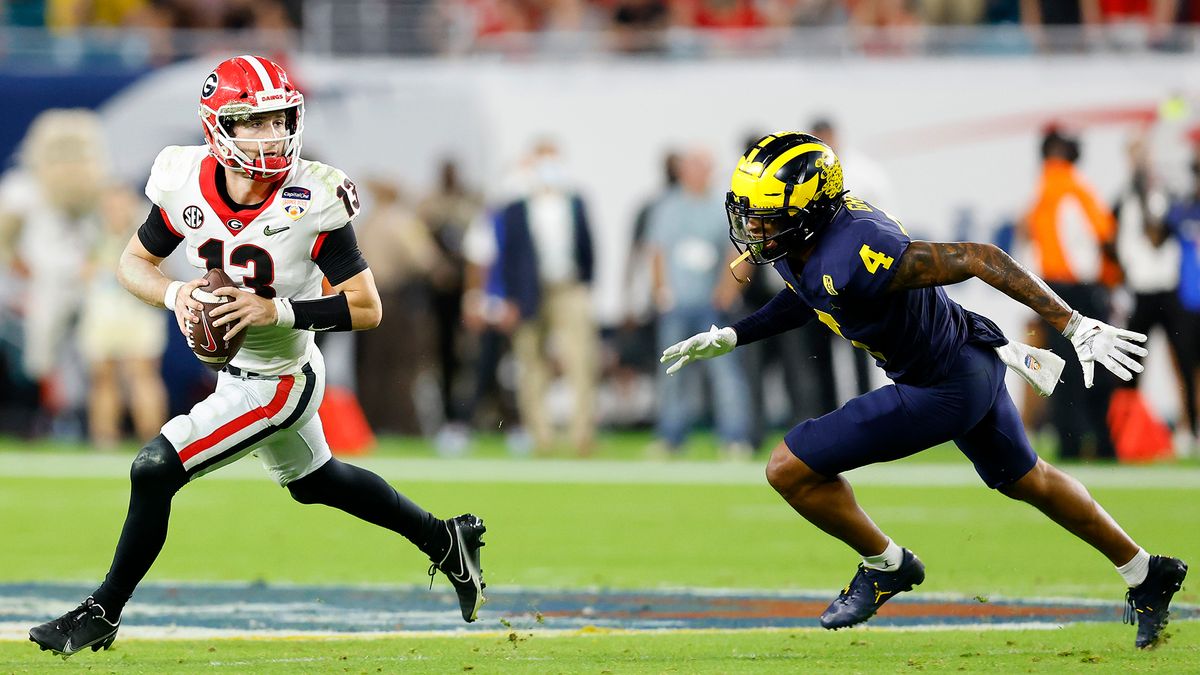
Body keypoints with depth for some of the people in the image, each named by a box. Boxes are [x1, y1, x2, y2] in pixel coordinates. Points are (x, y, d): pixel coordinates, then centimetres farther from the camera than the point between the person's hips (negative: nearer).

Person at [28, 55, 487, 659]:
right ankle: (444, 539, 47)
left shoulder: (311, 201, -26)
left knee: (154, 469, -13)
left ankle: (102, 614, 4)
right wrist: (173, 294, -18)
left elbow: (367, 309, -20)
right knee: (314, 482, 27)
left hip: (278, 382, -7)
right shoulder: (188, 183, -13)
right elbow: (133, 262, 3)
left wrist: (279, 311, -32)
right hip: (238, 369, 7)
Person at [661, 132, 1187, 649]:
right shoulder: (797, 242, -8)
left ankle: (885, 565, 13)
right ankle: (1146, 576, 45)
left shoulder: (850, 258, -34)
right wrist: (731, 337, 7)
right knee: (1025, 482, 30)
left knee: (790, 468, -9)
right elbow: (809, 295, 16)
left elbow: (975, 258, -31)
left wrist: (1075, 327, -30)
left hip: (946, 391, -9)